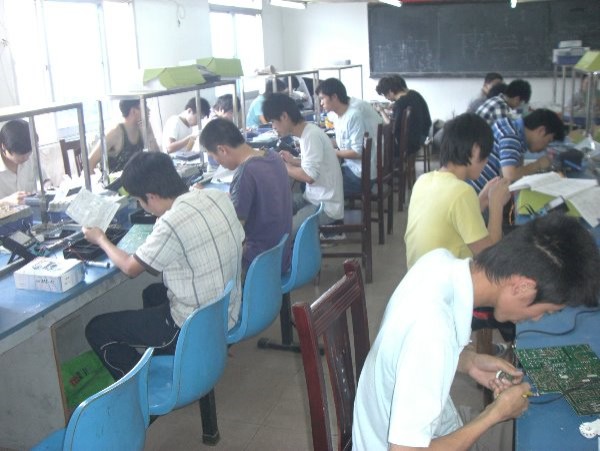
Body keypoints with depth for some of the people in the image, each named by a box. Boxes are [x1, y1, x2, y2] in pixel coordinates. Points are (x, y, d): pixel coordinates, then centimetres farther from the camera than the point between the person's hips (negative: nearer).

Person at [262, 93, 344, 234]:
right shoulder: (307, 132, 8)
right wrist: (294, 161, 7)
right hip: (314, 198, 9)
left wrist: (282, 166, -11)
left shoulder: (312, 135, -19)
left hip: (326, 206, -9)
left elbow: (309, 176, -24)